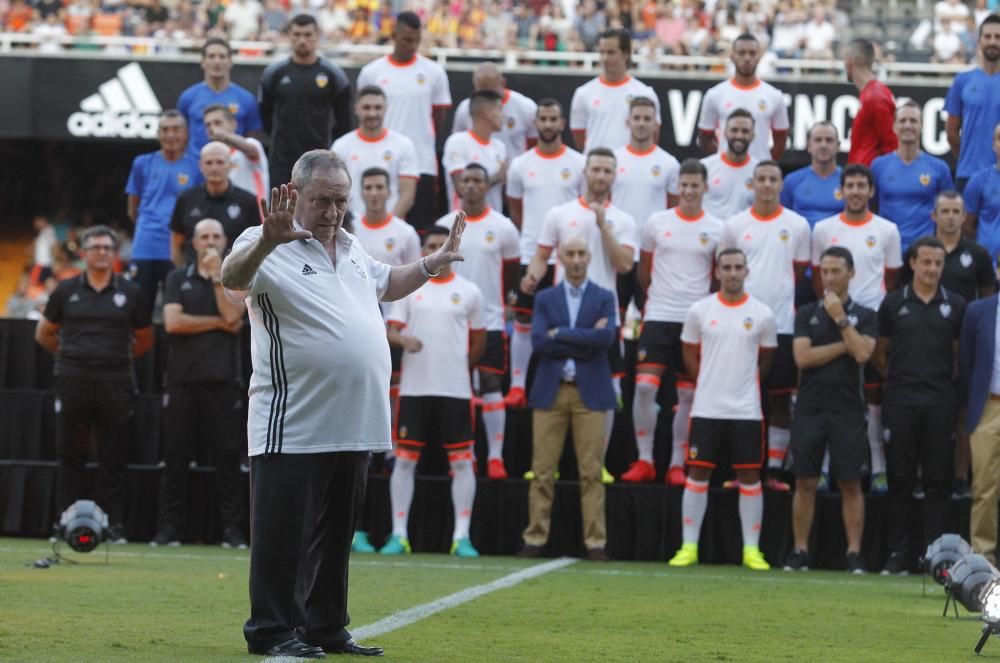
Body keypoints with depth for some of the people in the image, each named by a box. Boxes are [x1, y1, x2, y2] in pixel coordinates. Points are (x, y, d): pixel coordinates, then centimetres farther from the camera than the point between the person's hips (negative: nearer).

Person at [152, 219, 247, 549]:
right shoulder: (178, 279, 11)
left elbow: (231, 316, -7)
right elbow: (173, 322, -3)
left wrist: (217, 275, -5)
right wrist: (218, 323, -3)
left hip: (223, 379, -1)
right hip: (183, 377, 1)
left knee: (228, 456, -2)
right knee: (176, 456, 1)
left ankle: (232, 528, 1)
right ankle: (169, 528, 5)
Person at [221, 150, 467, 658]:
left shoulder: (351, 250, 18)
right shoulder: (268, 246, -8)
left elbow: (385, 285, 38)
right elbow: (232, 278, -30)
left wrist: (435, 262, 28)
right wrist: (267, 240, -47)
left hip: (354, 426, 8)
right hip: (292, 428, -8)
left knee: (336, 534, 13)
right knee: (283, 532, -3)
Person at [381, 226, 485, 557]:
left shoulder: (468, 292, 6)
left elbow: (479, 340, 15)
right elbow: (391, 329, 1)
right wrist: (403, 340, -19)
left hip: (455, 389, 0)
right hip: (414, 387, 0)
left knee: (462, 461, -2)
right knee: (404, 459, 0)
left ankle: (461, 536, 1)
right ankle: (399, 535, 5)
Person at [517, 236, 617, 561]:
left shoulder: (604, 298, 7)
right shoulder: (545, 298, 10)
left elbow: (606, 337, -11)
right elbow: (539, 340, -6)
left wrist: (561, 334, -10)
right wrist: (585, 341, -10)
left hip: (590, 392, -1)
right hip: (551, 391, 1)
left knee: (591, 472, -2)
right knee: (543, 470, 1)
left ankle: (595, 543, 0)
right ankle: (535, 539, 6)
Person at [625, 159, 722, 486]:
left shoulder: (716, 229, 3)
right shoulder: (657, 222, 4)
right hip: (658, 316, 0)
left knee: (688, 395, 3)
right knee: (645, 385, -11)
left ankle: (677, 465, 10)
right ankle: (644, 461, -3)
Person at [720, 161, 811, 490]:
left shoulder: (798, 225, 3)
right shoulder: (734, 225, 4)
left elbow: (800, 272, 12)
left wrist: (777, 295, 9)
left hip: (782, 324, 0)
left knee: (781, 399, 2)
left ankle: (774, 470, 7)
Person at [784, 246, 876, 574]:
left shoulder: (865, 316, 6)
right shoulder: (807, 313, 8)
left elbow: (862, 353, -11)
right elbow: (802, 357, -4)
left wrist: (841, 319, -9)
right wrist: (844, 347, -4)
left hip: (847, 410, -1)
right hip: (810, 408, 1)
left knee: (851, 484, -1)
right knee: (805, 482, 2)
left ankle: (854, 554, 1)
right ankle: (800, 552, 7)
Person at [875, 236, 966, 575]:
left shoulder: (955, 305, 7)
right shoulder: (893, 303, 6)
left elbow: (962, 355, 12)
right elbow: (880, 352, 14)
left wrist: (951, 384, 4)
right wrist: (895, 379, 6)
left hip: (940, 402, 0)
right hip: (901, 401, 0)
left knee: (938, 480, 1)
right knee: (900, 480, 2)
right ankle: (898, 554, 6)